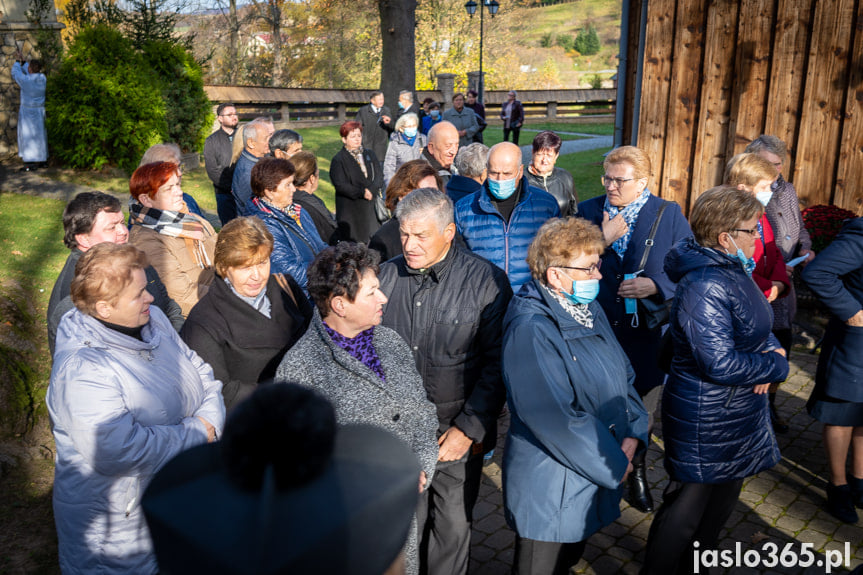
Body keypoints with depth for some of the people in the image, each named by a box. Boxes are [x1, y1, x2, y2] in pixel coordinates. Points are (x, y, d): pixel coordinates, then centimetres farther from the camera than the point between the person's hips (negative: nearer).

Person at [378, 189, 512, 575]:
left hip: (458, 432, -2)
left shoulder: (486, 281, -10)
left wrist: (468, 430, -11)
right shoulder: (386, 276, -1)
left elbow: (496, 364, -8)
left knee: (453, 525, 12)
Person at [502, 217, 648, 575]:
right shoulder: (530, 329, -26)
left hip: (595, 475, 8)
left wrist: (633, 436, -6)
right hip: (550, 488, -8)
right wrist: (615, 465, -17)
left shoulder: (589, 309, 4)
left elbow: (624, 375, 9)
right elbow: (557, 420, -28)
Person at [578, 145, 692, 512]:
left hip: (647, 330, 0)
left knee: (642, 406, 15)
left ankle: (637, 472, 39)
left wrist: (656, 286, -19)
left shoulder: (669, 215, -4)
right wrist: (602, 240, -20)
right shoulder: (588, 212, -1)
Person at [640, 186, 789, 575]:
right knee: (686, 508, 6)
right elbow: (721, 364, -29)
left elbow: (758, 327, 14)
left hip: (739, 412, 10)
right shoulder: (704, 287, -28)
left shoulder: (733, 269, 2)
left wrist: (771, 350, -8)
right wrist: (777, 366, -14)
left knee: (723, 499, 25)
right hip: (707, 420, -10)